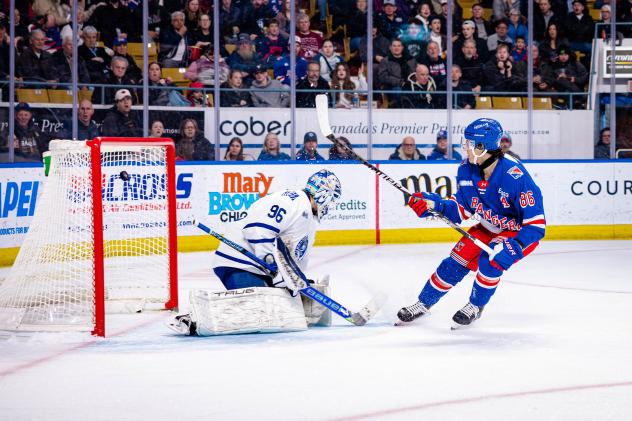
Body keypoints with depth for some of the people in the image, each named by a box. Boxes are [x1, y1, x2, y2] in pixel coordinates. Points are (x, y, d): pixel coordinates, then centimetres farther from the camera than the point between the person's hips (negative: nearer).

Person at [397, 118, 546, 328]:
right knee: (456, 261, -2)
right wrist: (437, 205, -23)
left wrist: (513, 247, -40)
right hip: (489, 228, 6)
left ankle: (475, 307, 1)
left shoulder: (516, 176, -35)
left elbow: (536, 224, -31)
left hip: (520, 232, -6)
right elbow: (461, 210, -5)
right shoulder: (467, 170, -14)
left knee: (490, 262, -26)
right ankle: (423, 304, 17)